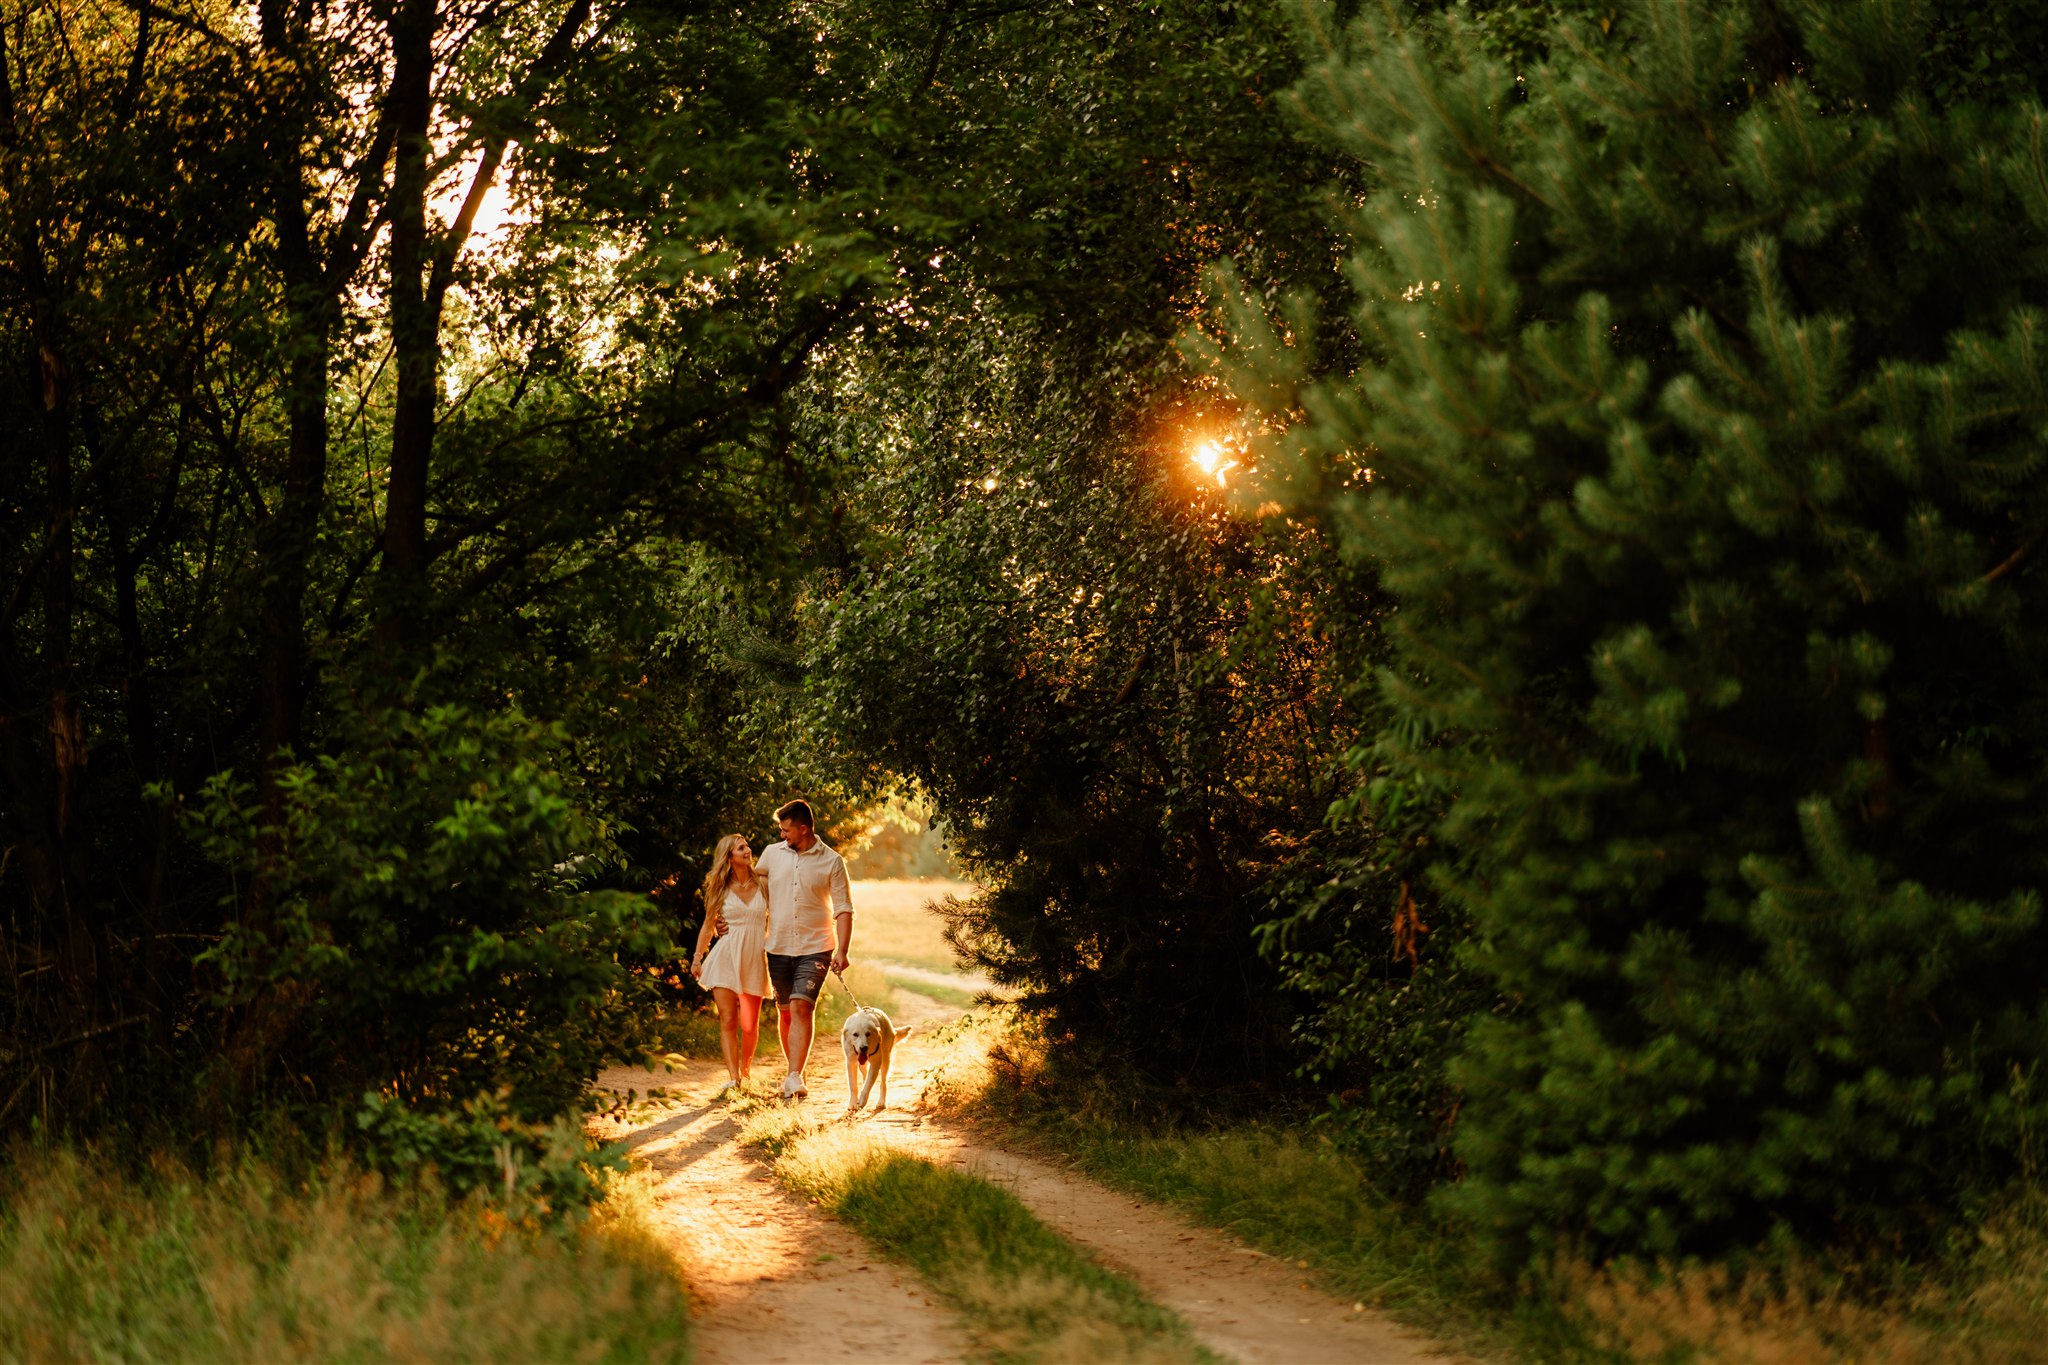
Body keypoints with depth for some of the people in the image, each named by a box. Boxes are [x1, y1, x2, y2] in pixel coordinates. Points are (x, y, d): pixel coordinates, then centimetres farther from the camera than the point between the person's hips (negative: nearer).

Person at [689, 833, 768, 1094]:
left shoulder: (763, 885, 6)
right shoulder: (721, 888, 6)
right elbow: (708, 925, 12)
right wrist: (697, 957, 8)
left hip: (754, 960, 0)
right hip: (725, 958, 0)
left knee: (749, 1026, -1)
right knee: (728, 1021, -7)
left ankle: (745, 1069, 24)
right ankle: (733, 1078, -6)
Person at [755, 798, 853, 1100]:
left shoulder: (832, 862, -4)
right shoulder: (772, 853, 5)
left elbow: (843, 909, -4)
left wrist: (842, 951, -14)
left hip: (815, 949, -4)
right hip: (779, 948, 4)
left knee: (801, 1008, -17)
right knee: (785, 1012, 10)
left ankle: (795, 1077, -22)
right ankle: (793, 1071, 25)